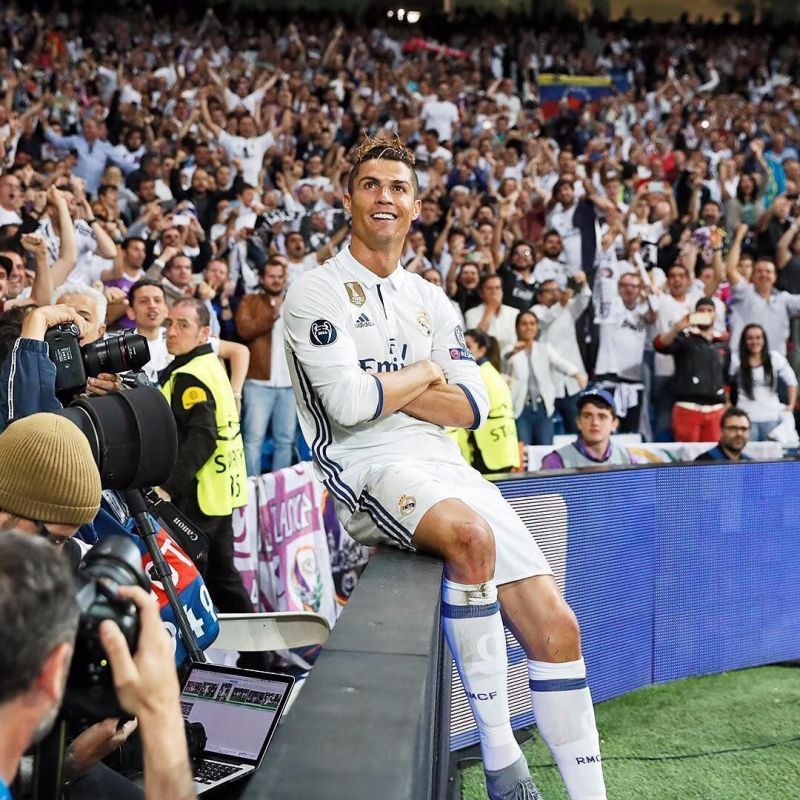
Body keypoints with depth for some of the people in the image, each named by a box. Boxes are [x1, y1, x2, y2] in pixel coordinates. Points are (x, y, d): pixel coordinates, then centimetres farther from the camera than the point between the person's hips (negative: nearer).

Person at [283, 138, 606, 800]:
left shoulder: (431, 301, 21)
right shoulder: (319, 291, 2)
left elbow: (473, 408, 10)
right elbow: (350, 405, -13)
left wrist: (385, 389, -4)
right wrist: (426, 372, 4)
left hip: (446, 467, 7)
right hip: (368, 471, -6)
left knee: (555, 624, -6)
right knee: (471, 534, -37)